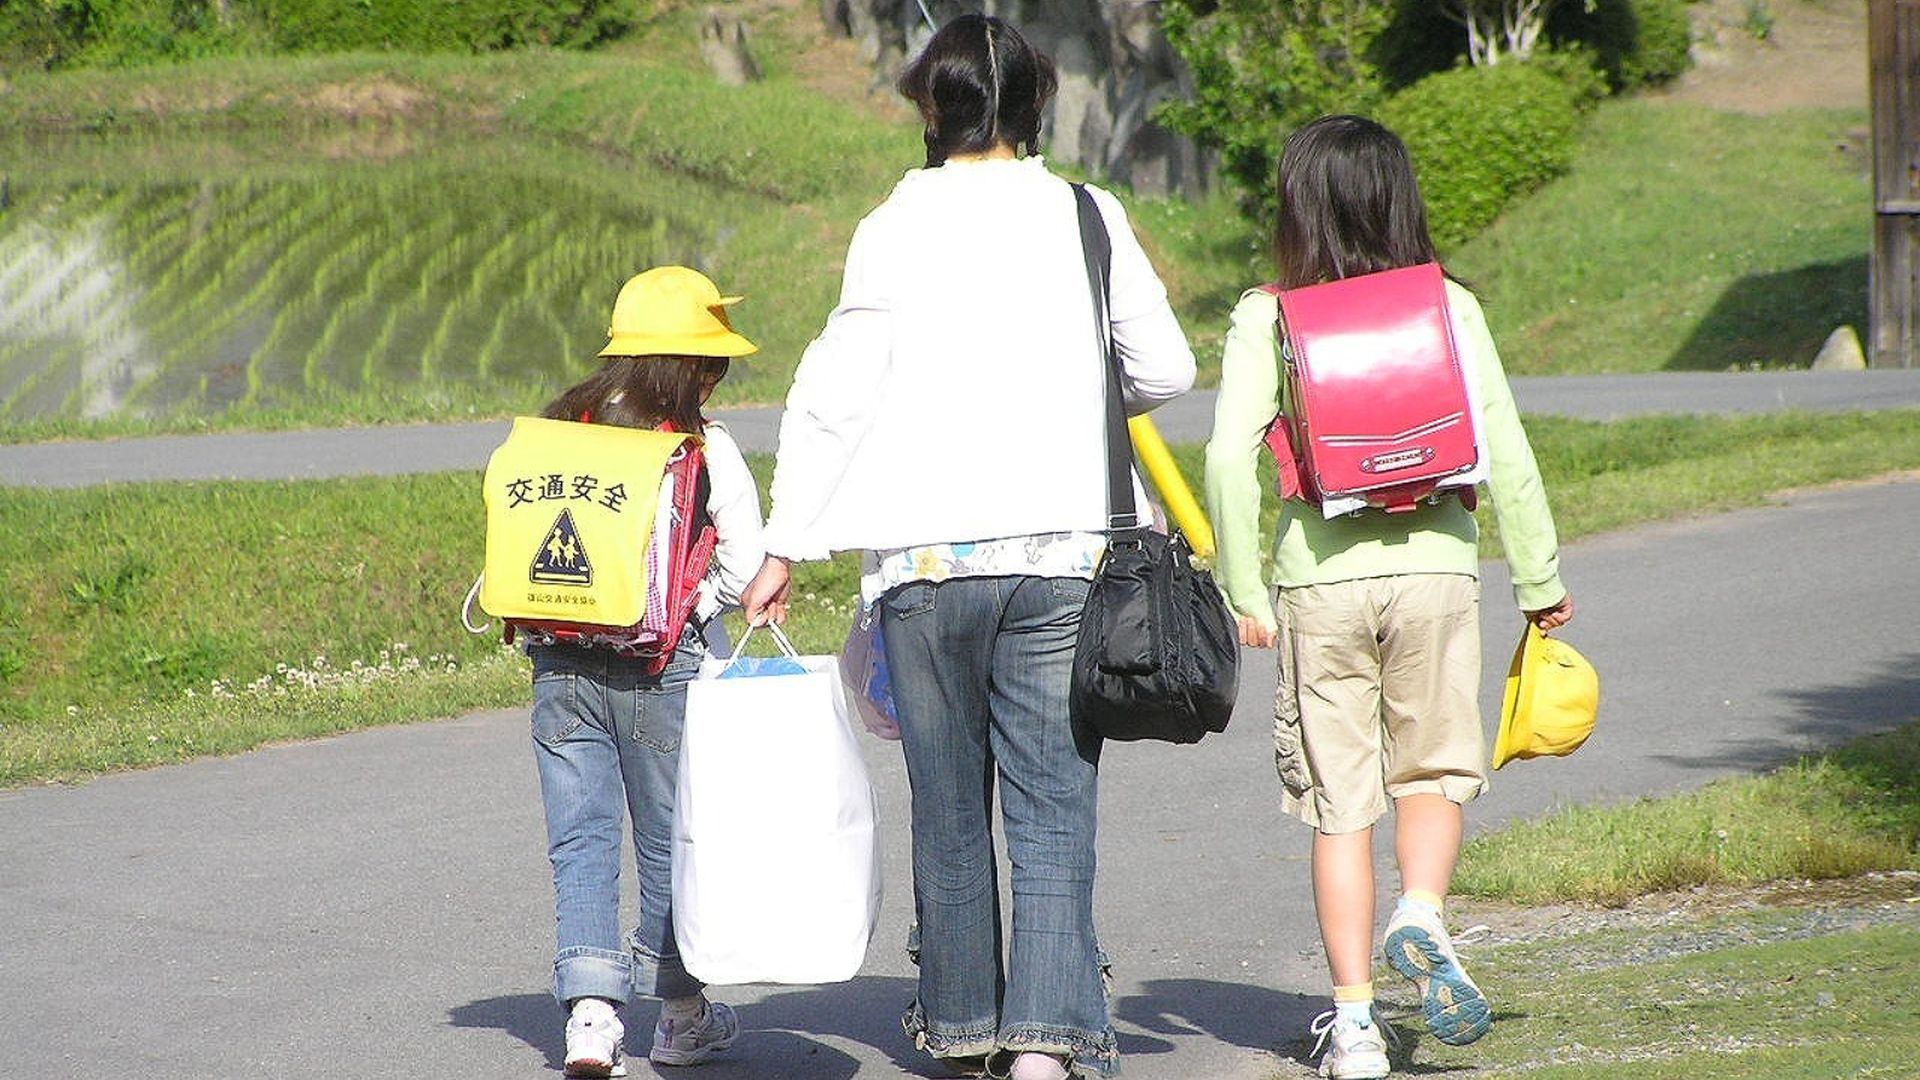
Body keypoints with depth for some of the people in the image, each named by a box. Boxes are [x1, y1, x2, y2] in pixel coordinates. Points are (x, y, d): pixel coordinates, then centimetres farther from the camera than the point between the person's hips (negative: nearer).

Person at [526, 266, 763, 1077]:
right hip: (665, 665, -3)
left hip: (561, 665, 3)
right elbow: (745, 571, -6)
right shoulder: (704, 448, -7)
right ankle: (680, 1015, 22)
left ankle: (590, 1007, -9)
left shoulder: (554, 431, 3)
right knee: (671, 840, 11)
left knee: (580, 837, 5)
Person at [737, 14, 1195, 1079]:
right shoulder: (1088, 217, 1)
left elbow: (833, 395, -3)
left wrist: (784, 548, 2)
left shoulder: (894, 229, -2)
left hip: (928, 553, 0)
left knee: (950, 805, 13)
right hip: (1064, 548, 0)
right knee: (1053, 806, 0)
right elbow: (1166, 369, 7)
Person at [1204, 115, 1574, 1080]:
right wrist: (1540, 578, 9)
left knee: (1339, 803, 7)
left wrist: (1242, 590, -3)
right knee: (1436, 767, 18)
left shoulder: (1266, 319, -2)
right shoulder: (1449, 308, 1)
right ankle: (1422, 917, -9)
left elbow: (1230, 457, -10)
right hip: (1434, 566, 1)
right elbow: (1503, 449, 0)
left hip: (1320, 579, 0)